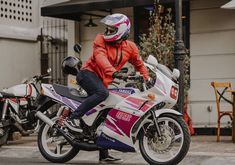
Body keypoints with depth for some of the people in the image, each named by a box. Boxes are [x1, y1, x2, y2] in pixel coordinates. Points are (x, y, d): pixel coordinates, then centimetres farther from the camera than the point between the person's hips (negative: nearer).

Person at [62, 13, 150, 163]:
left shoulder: (130, 47, 4)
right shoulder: (101, 40, -9)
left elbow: (139, 64, 17)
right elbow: (101, 58, -27)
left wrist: (147, 79, 5)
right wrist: (114, 72, -41)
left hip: (103, 81, 6)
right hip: (88, 73, -6)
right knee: (102, 93, -36)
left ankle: (104, 154, 16)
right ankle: (73, 118, -32)